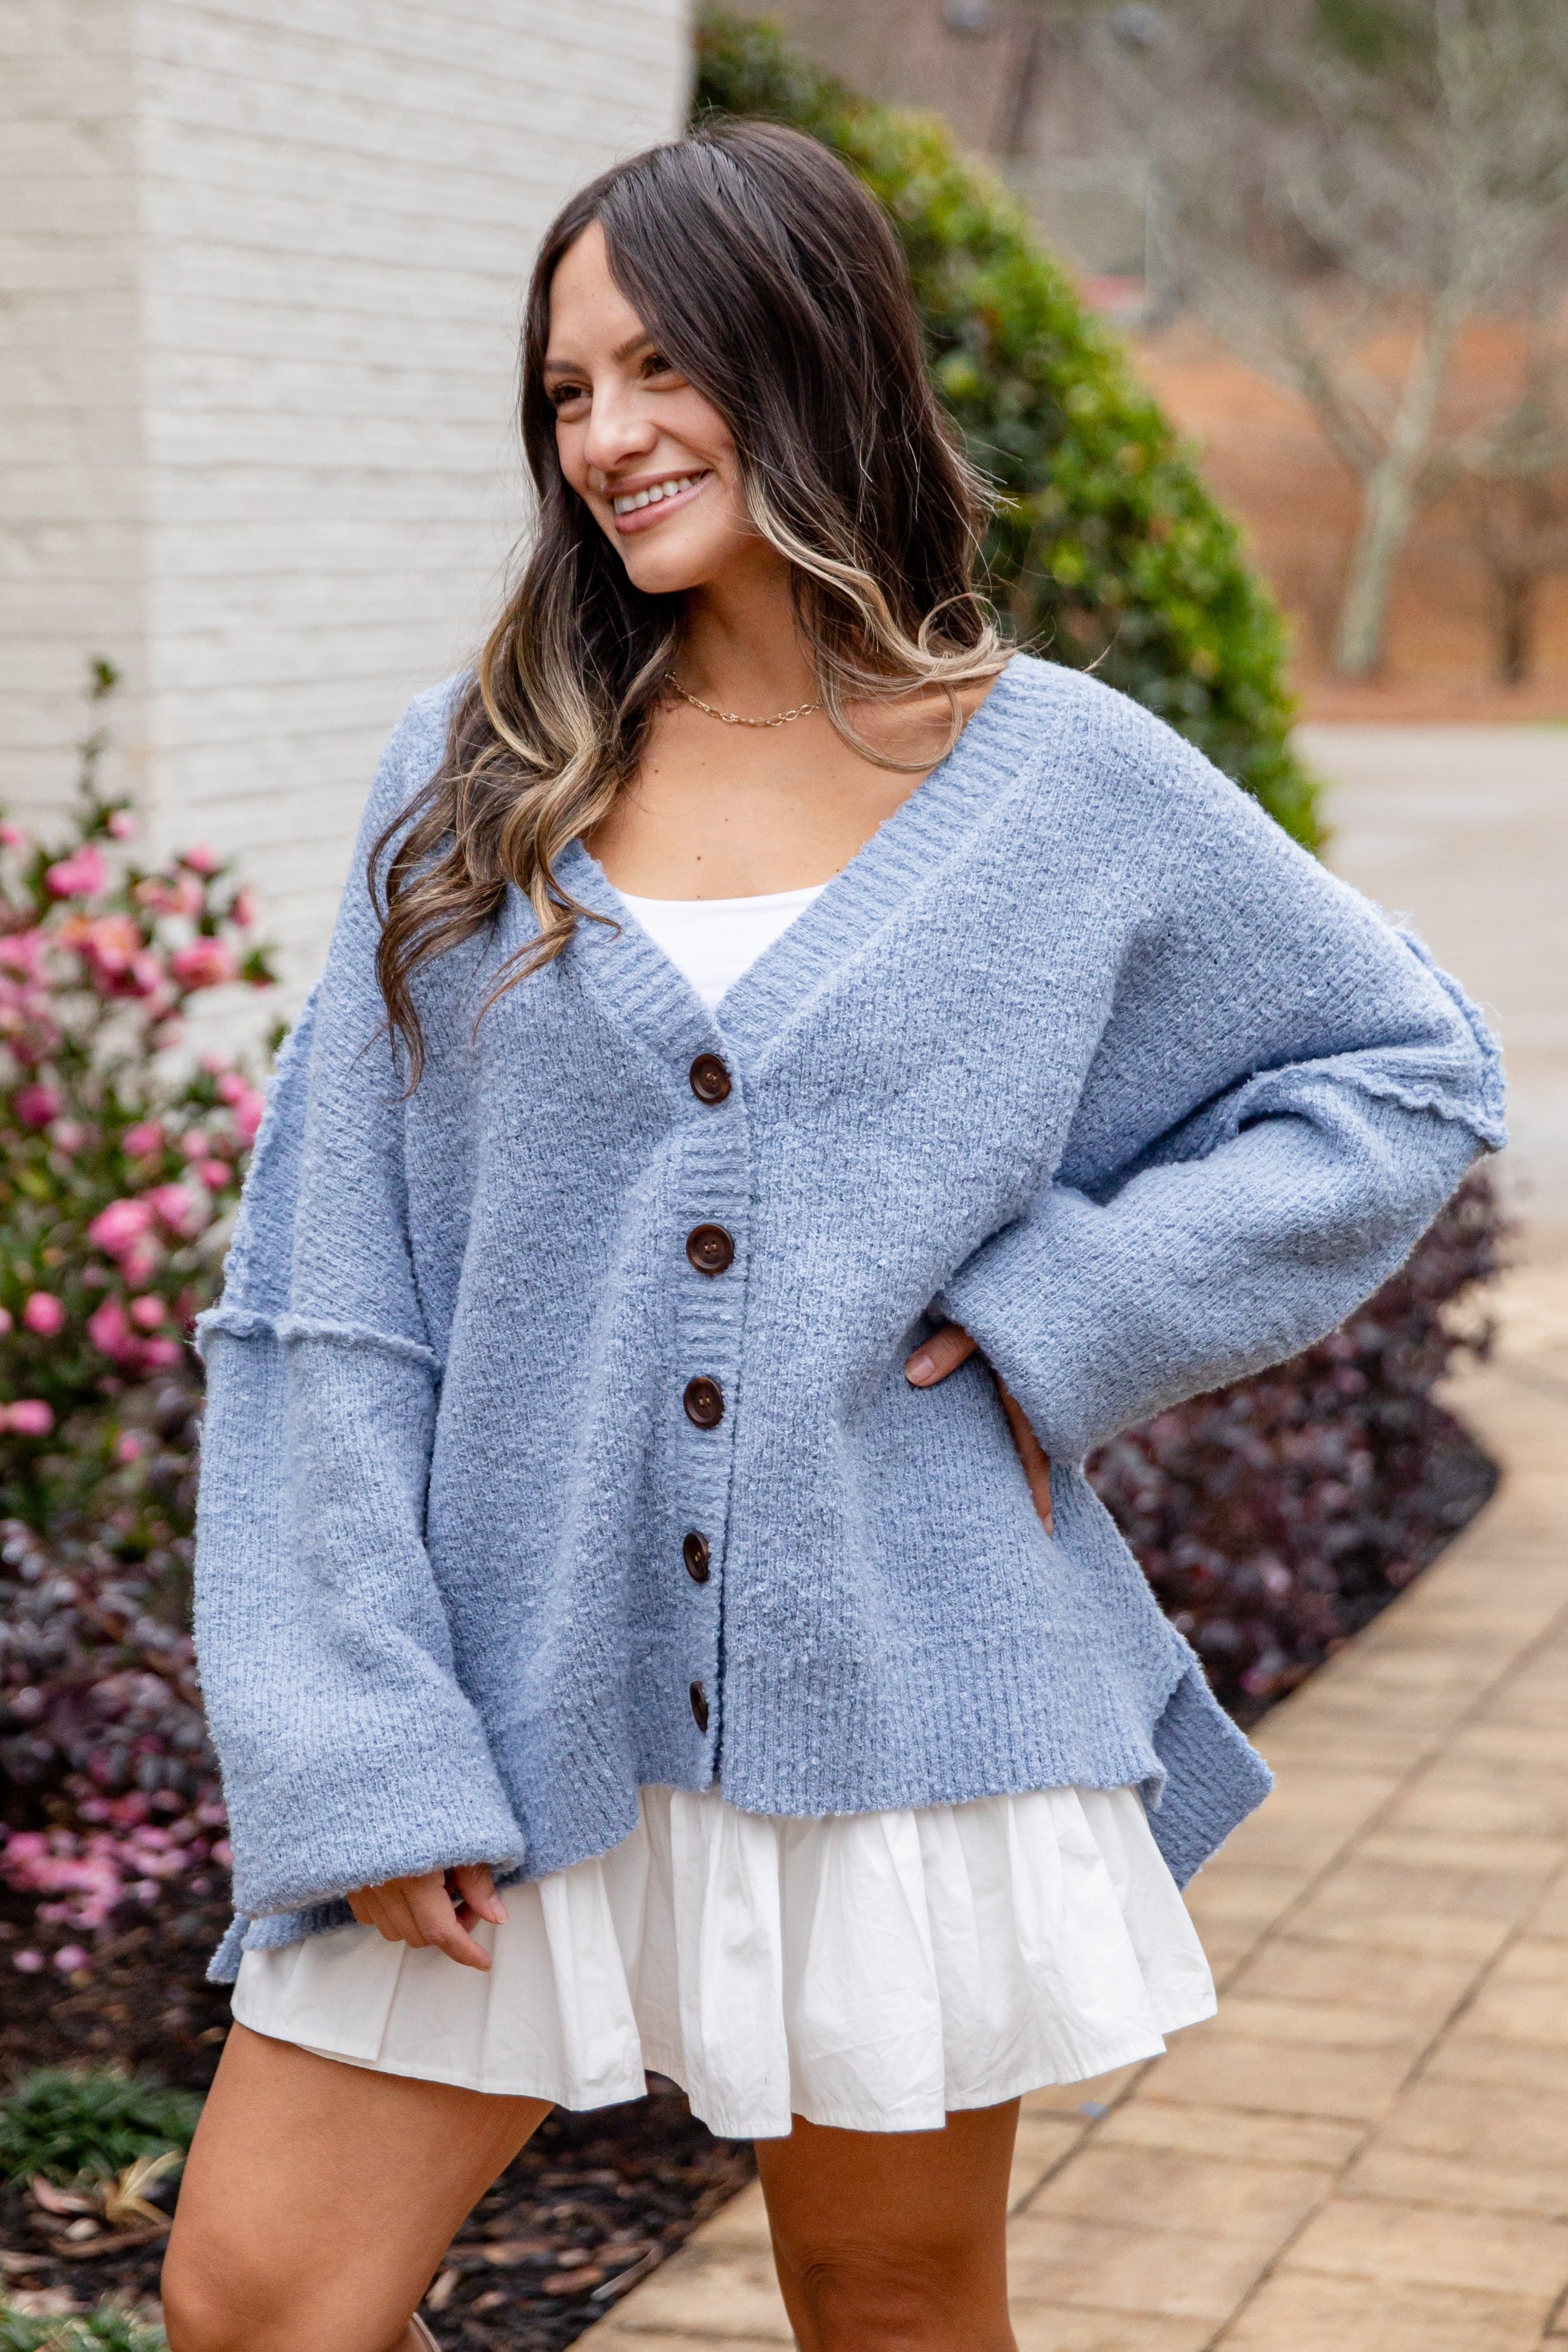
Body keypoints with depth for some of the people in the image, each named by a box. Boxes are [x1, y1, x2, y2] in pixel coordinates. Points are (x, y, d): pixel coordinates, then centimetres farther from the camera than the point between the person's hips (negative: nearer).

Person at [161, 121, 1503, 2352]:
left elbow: (1410, 1070, 9)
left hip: (902, 1696, -1)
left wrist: (1065, 1311, -4)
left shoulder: (1061, 781, 0)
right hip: (517, 1694, 1)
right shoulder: (471, 781, 3)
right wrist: (357, 1743, -8)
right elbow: (330, 1294, 0)